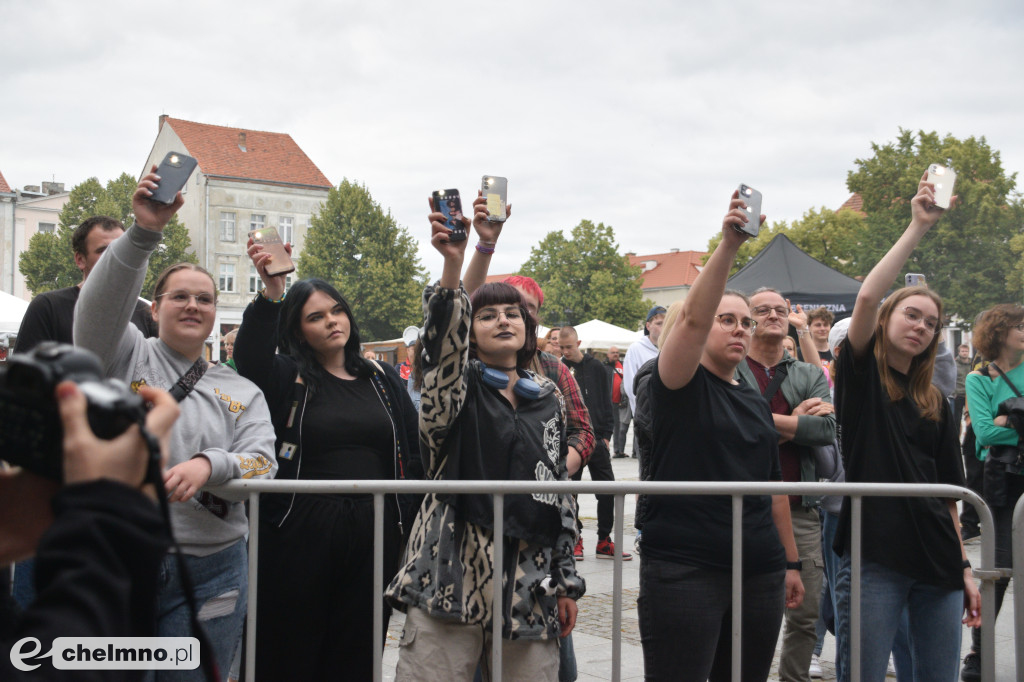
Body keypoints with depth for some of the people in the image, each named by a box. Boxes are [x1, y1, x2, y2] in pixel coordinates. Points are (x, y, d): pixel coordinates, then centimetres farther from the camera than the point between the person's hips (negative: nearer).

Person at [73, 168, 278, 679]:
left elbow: (261, 463, 0)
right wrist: (144, 232, -26)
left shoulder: (242, 393, 12)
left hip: (208, 574, 2)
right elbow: (99, 306, -12)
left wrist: (209, 465, -22)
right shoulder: (126, 358, 6)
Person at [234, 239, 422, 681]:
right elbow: (250, 359, -21)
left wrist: (413, 527, 6)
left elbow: (412, 456, 12)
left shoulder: (383, 380, 11)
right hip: (297, 538, -3)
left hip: (374, 539, 3)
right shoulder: (288, 378, 2)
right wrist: (271, 294, -34)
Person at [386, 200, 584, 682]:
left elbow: (561, 491, 17)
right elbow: (442, 342, -19)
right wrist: (452, 266, -36)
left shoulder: (547, 399, 15)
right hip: (451, 575, -3)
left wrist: (567, 582, 14)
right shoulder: (457, 385, 5)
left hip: (530, 583, 4)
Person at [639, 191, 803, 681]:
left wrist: (791, 562, 18)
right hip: (683, 570, -6)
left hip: (759, 574, 7)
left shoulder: (756, 401, 17)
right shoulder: (681, 385, -2)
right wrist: (728, 245, -30)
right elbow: (692, 316, -21)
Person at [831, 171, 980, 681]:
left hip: (937, 562, 5)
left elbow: (948, 493, 15)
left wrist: (965, 568, 10)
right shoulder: (861, 376, 1)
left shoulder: (935, 404, 14)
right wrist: (917, 227, -14)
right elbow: (867, 298, -16)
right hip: (872, 558, -5)